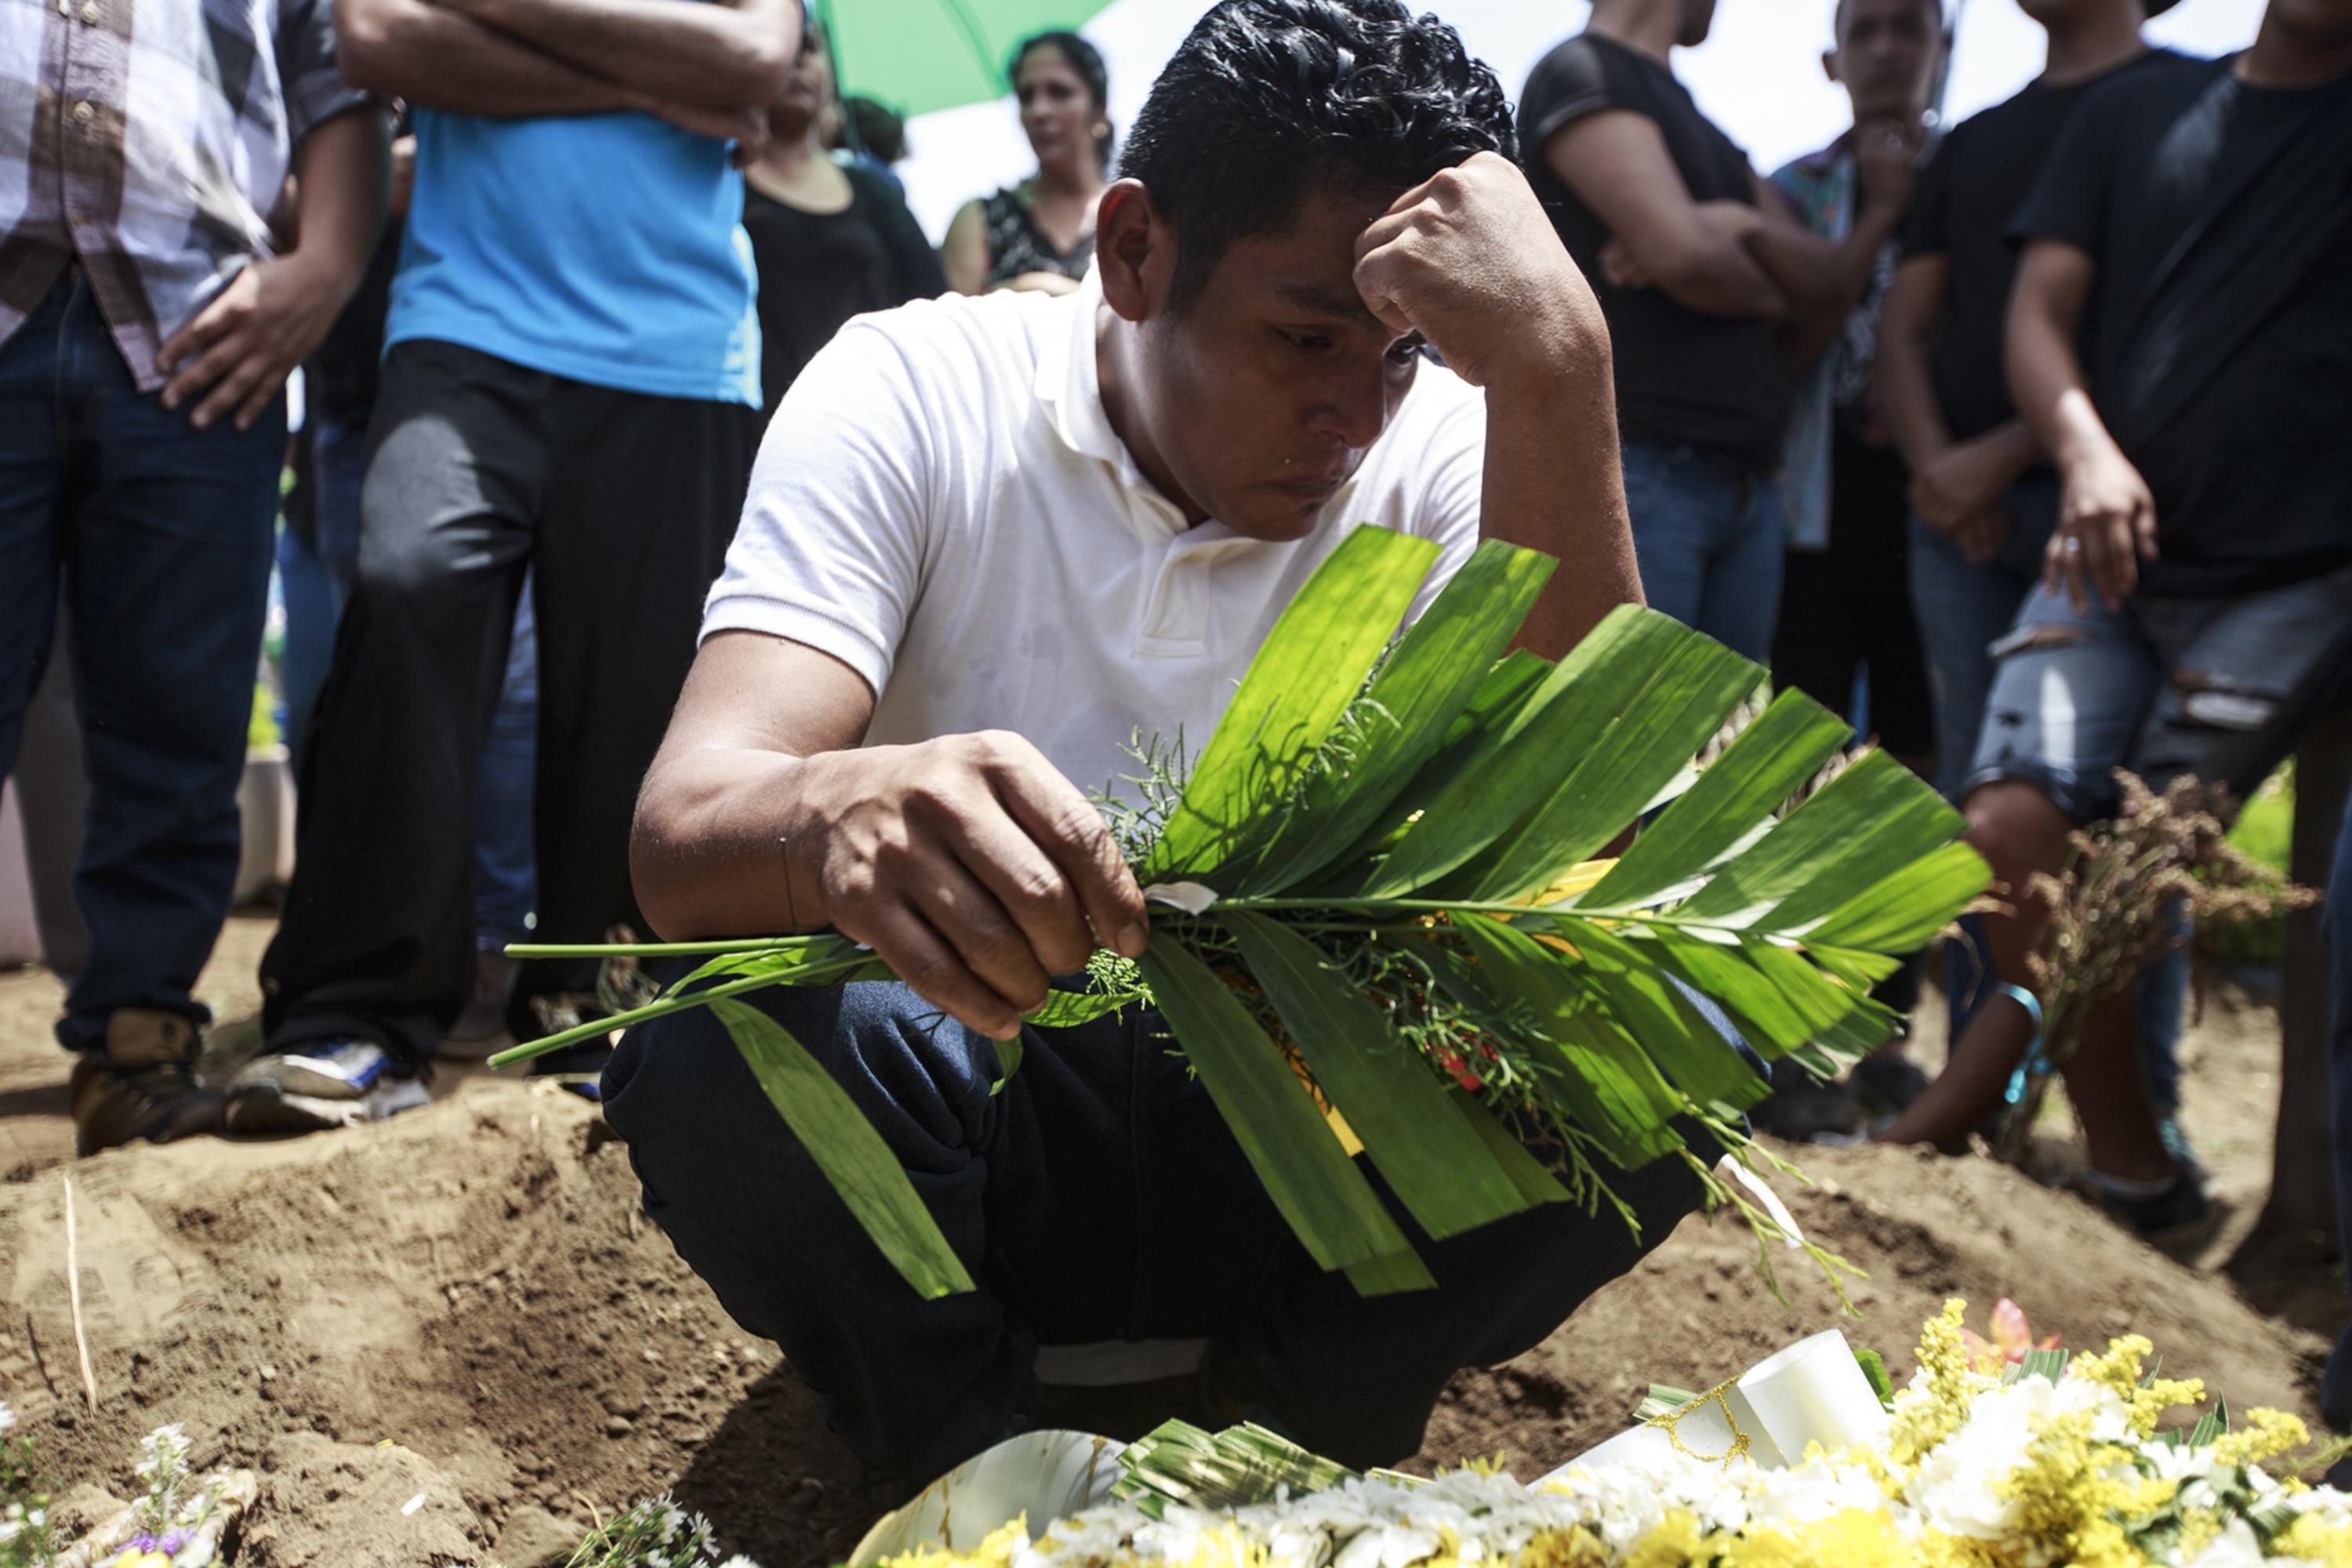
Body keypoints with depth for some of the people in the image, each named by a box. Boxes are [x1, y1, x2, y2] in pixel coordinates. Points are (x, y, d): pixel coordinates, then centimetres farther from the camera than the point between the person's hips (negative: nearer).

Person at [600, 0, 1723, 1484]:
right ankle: (984, 1456, -5)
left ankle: (1266, 1426, -2)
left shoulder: (1436, 450, -7)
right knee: (711, 1051, -33)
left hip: (1280, 1139, 2)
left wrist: (1556, 368, -32)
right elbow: (681, 837, -25)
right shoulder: (914, 394, -11)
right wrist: (837, 811, -51)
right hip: (970, 1116, -1)